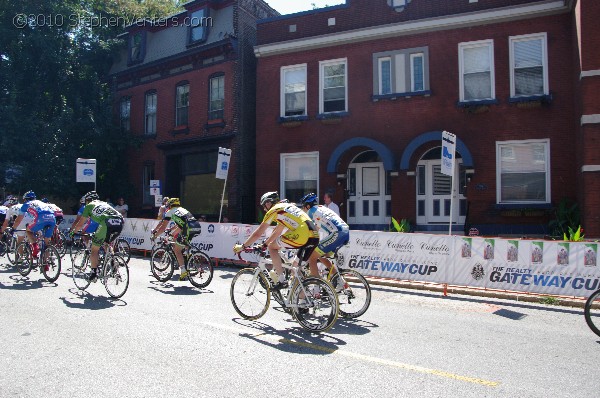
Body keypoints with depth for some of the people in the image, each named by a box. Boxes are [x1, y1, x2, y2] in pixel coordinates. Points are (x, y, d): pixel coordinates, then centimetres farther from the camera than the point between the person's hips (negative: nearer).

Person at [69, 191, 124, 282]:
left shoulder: (89, 206, 23)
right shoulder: (104, 203, 37)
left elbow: (80, 224, 24)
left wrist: (72, 232, 43)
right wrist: (97, 233, 59)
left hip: (107, 224, -5)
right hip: (119, 223, 5)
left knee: (94, 249, 12)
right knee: (107, 244, 31)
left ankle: (94, 274, 12)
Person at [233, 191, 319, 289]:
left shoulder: (273, 210, 7)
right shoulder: (287, 206, 30)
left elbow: (258, 234, 9)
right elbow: (278, 231, 37)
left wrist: (242, 246, 19)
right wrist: (265, 244, 42)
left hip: (302, 235, -8)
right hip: (315, 236, 8)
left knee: (272, 247, 9)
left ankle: (282, 281, 6)